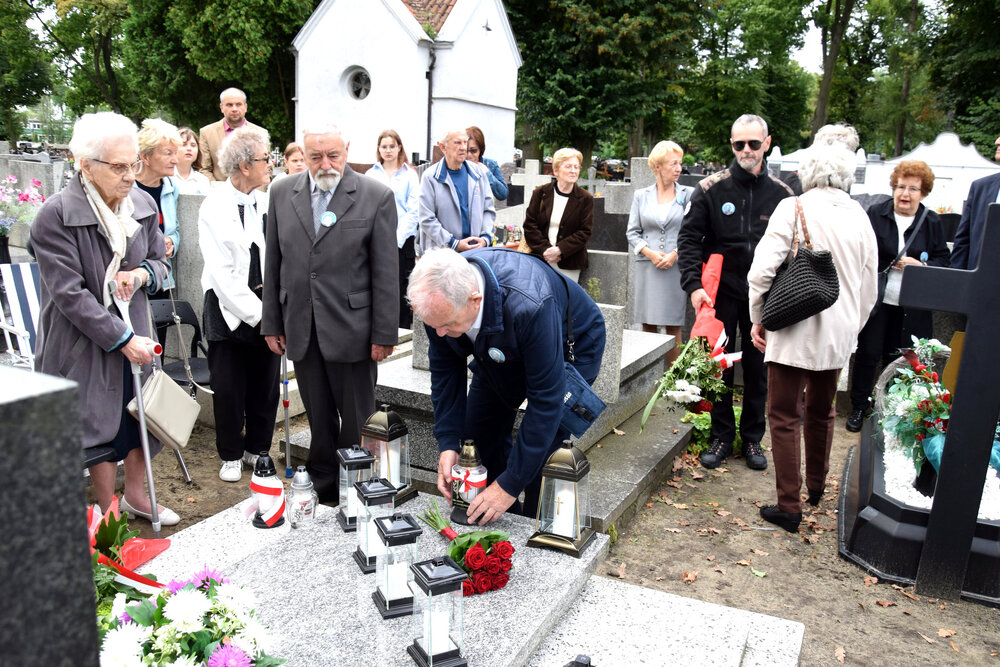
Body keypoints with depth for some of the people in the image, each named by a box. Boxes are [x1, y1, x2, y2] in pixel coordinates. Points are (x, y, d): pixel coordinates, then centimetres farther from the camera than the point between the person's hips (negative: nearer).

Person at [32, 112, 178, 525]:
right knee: (101, 425, 5)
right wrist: (122, 339, -20)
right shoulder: (56, 215, -18)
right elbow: (69, 293, -19)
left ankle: (135, 495, 37)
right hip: (86, 340, -5)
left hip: (134, 333, 5)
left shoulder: (143, 204, -1)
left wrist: (143, 274, -12)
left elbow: (160, 261, 12)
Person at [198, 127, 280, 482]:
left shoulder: (268, 203, 3)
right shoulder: (214, 207, -8)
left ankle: (257, 450, 28)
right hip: (229, 310, -3)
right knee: (229, 389, 6)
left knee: (265, 386, 10)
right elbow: (222, 273, -12)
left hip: (267, 309, 3)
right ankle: (231, 456, 24)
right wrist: (255, 312, -14)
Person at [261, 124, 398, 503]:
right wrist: (272, 323, 9)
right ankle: (323, 485, 32)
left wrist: (384, 333, -8)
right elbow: (273, 263, 10)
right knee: (318, 417, 15)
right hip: (300, 328, 4)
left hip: (351, 329, -3)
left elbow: (386, 271, -7)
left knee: (356, 419, 8)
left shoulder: (376, 196, -6)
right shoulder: (282, 193, 6)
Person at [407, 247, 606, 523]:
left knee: (542, 456, -15)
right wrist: (447, 444, -17)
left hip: (570, 347, -5)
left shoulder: (530, 306, -46)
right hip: (499, 352, 6)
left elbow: (546, 399, -37)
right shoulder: (439, 298, -28)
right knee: (478, 436, 4)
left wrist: (510, 485, -33)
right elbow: (445, 369, -10)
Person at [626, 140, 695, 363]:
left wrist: (675, 254, -11)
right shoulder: (641, 196, 10)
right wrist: (650, 253, -8)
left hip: (677, 267, -1)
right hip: (647, 268, 1)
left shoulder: (688, 194, 5)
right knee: (648, 325, 4)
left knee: (673, 326, 1)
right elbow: (632, 232, 7)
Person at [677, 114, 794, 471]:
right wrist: (694, 284, -15)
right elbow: (688, 237, -4)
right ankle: (722, 437, 20)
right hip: (721, 292, -1)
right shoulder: (711, 189, -3)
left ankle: (752, 439, 24)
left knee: (758, 368, 9)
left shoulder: (781, 194, 2)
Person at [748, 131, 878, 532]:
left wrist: (758, 319, -3)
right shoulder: (859, 216, 6)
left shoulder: (793, 208, -9)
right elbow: (869, 288, 14)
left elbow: (762, 270, -16)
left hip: (795, 329, -6)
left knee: (784, 416, 3)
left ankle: (789, 507, 5)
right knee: (822, 411, 22)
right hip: (839, 333, 6)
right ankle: (816, 487, 40)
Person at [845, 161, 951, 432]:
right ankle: (858, 408, 17)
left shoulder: (932, 222, 5)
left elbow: (944, 262, 7)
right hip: (876, 300, -2)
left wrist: (921, 265, -12)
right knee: (868, 354, 3)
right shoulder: (875, 214, -1)